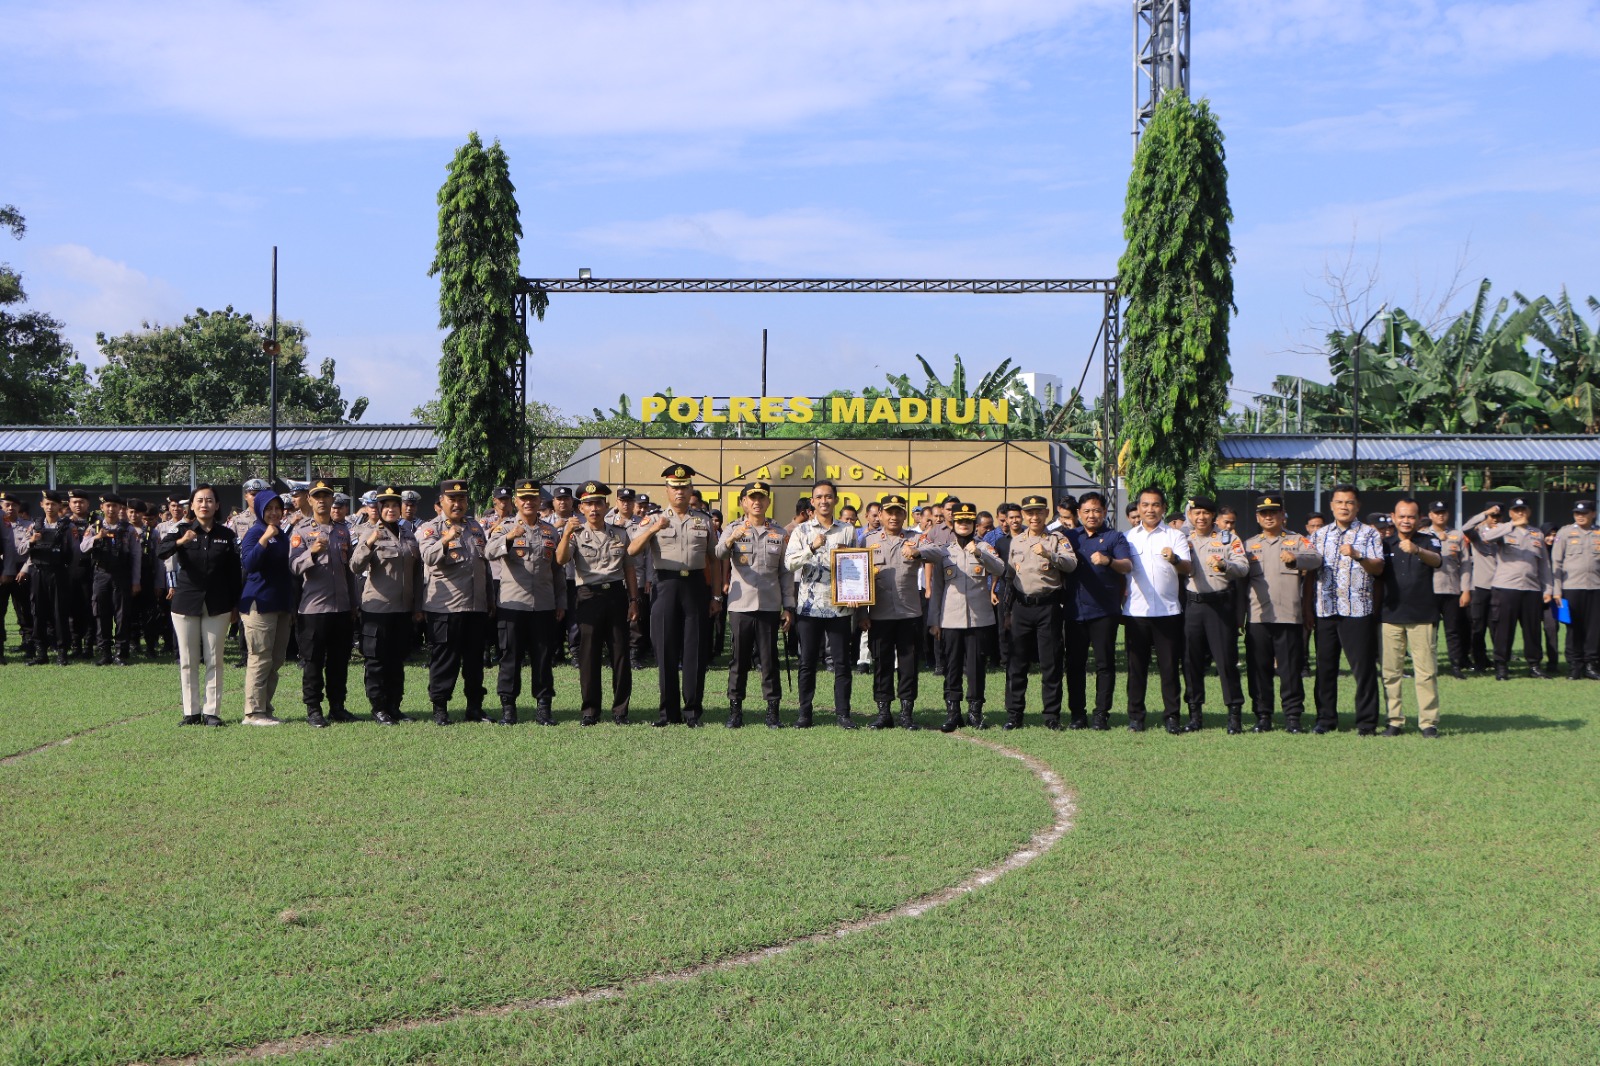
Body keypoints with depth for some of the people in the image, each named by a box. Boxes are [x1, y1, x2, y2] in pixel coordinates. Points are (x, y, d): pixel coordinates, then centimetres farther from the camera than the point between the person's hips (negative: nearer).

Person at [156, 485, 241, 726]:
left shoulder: (226, 535, 4)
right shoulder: (183, 530, 1)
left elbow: (234, 573, 7)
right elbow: (160, 551, -18)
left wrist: (235, 606, 4)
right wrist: (180, 542, -38)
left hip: (217, 606, 0)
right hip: (186, 603, 0)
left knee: (214, 661, 1)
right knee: (188, 661, 3)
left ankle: (212, 711, 5)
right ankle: (191, 711, 9)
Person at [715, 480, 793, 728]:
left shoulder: (779, 533, 10)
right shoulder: (733, 529, 4)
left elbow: (785, 572, 11)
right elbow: (718, 555, -15)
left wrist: (788, 606, 5)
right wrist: (731, 540, -37)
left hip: (770, 605, 1)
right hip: (740, 604, -1)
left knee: (769, 658, 2)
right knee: (739, 658, 3)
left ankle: (773, 710, 6)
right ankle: (735, 709, 9)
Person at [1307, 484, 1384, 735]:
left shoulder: (1369, 534, 4)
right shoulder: (1320, 535, 16)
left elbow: (1378, 568, -8)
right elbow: (1311, 570, 17)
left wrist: (1357, 556, -24)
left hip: (1357, 610, -4)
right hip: (1325, 609, 4)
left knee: (1363, 667, -3)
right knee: (1325, 667, 7)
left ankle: (1366, 722, 2)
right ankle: (1325, 719, 15)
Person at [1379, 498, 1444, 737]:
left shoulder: (1428, 541, 2)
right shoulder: (1385, 544, 11)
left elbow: (1437, 561, -20)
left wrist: (1416, 550, -40)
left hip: (1422, 616, -3)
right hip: (1390, 616, 3)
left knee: (1426, 672, -4)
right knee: (1390, 672, 3)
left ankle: (1428, 721, 0)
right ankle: (1395, 721, 9)